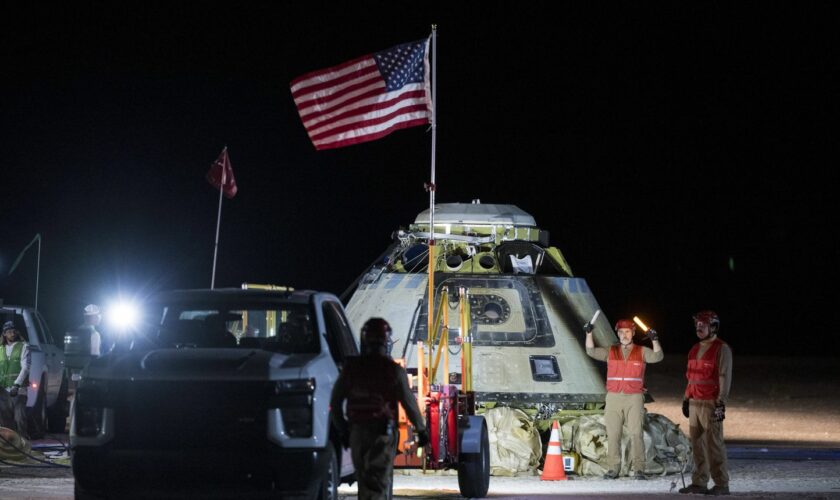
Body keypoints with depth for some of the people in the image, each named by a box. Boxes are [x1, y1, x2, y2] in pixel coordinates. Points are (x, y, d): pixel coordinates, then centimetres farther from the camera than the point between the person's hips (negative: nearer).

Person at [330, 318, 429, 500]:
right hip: (384, 433, -4)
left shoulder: (351, 368, 4)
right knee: (379, 481, -8)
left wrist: (343, 430, 17)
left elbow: (335, 401, 7)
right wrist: (421, 429, 8)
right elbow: (409, 403, -5)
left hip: (357, 432, 4)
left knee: (364, 480, 17)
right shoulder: (394, 370, -7)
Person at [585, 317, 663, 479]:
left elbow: (657, 357, -6)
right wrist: (589, 334, -8)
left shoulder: (642, 352, 9)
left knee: (636, 433, -9)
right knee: (613, 434, 0)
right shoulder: (610, 352, 13)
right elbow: (592, 352, 5)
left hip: (634, 398, -2)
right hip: (613, 397, 2)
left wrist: (654, 340, -22)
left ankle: (639, 469, -8)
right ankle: (613, 468, 4)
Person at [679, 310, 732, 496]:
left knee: (714, 443, -10)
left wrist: (721, 403, -18)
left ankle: (721, 484, -7)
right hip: (695, 403, 8)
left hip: (711, 404, -8)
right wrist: (686, 399, 20)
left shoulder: (722, 349, -7)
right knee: (697, 443, 7)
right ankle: (699, 482, 11)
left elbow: (725, 377, -12)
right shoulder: (695, 349, 18)